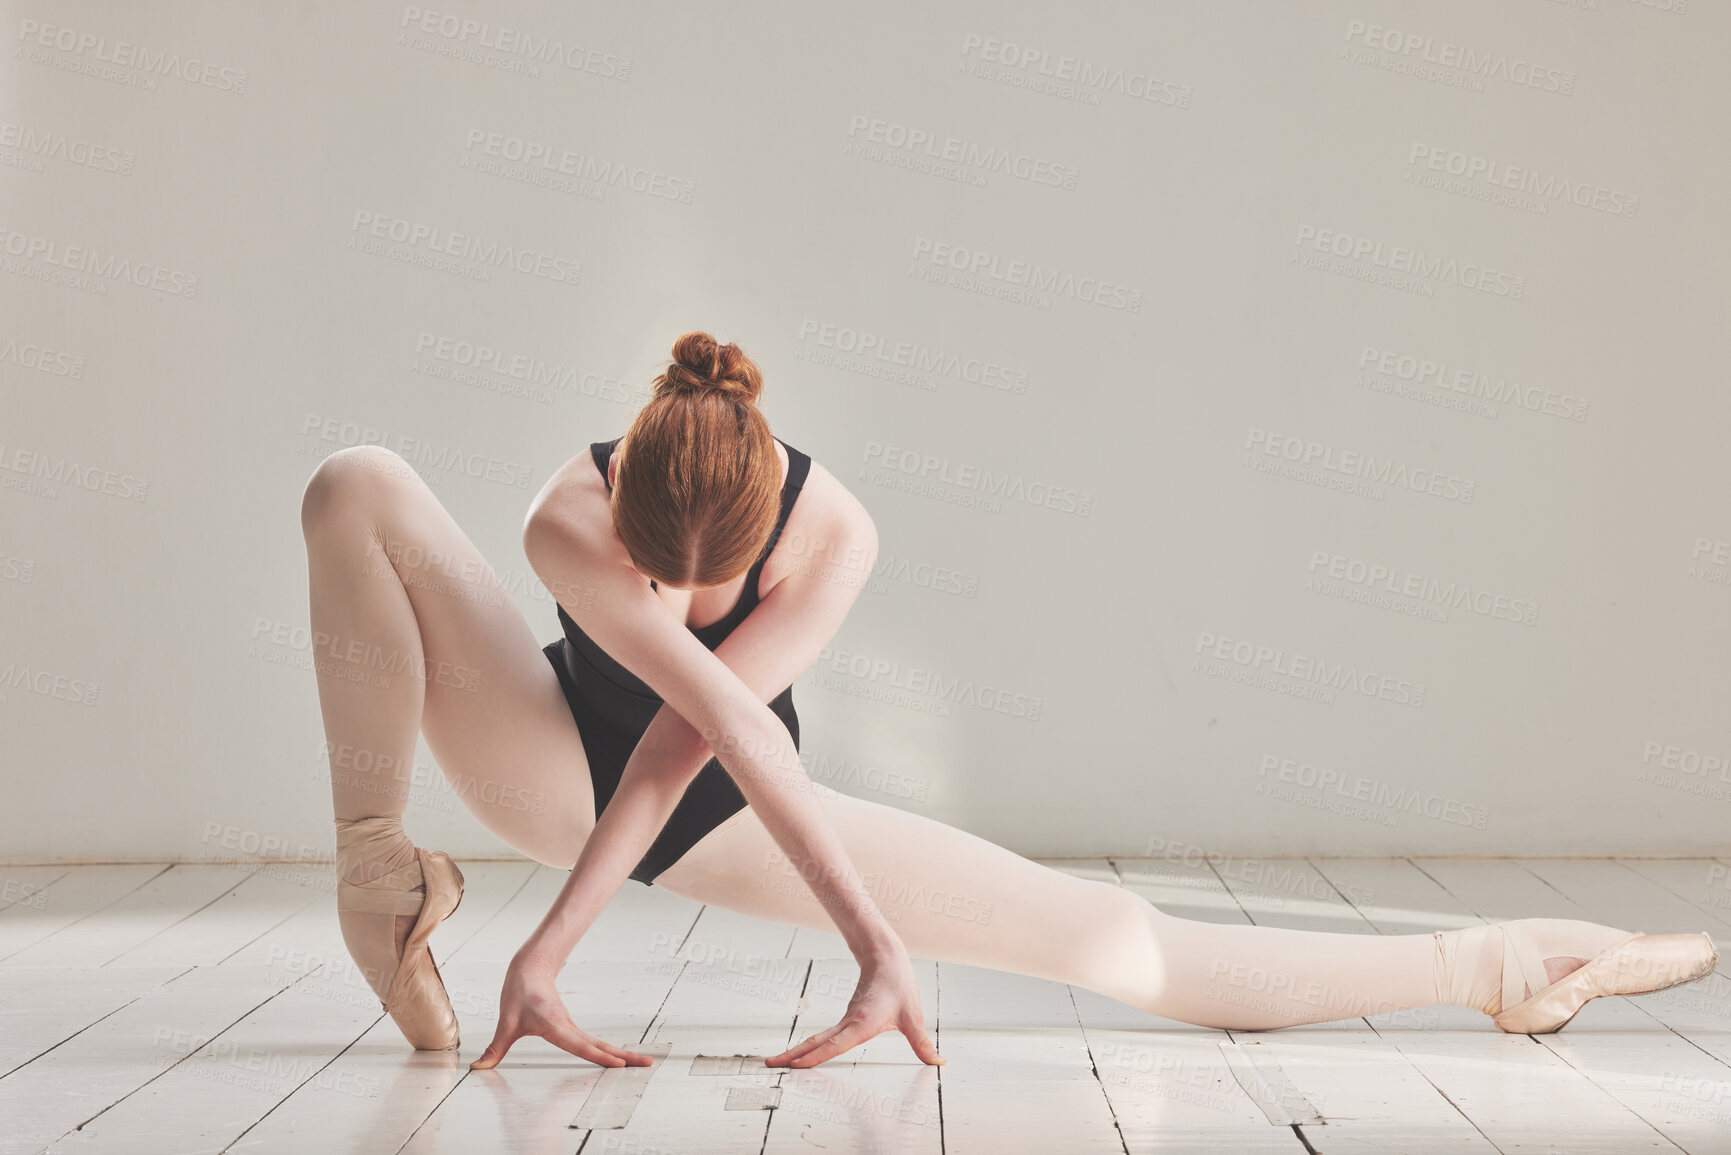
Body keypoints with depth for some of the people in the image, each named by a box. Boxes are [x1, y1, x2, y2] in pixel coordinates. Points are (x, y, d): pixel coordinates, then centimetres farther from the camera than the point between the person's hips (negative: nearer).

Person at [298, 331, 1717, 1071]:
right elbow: (719, 716, -41)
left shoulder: (833, 529, -27)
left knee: (1107, 939, -11)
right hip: (555, 764, 1)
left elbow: (695, 735, -34)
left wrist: (550, 946, -38)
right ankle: (381, 871, -12)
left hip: (733, 815, 0)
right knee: (357, 488, -25)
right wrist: (873, 941, -49)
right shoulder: (571, 516, -31)